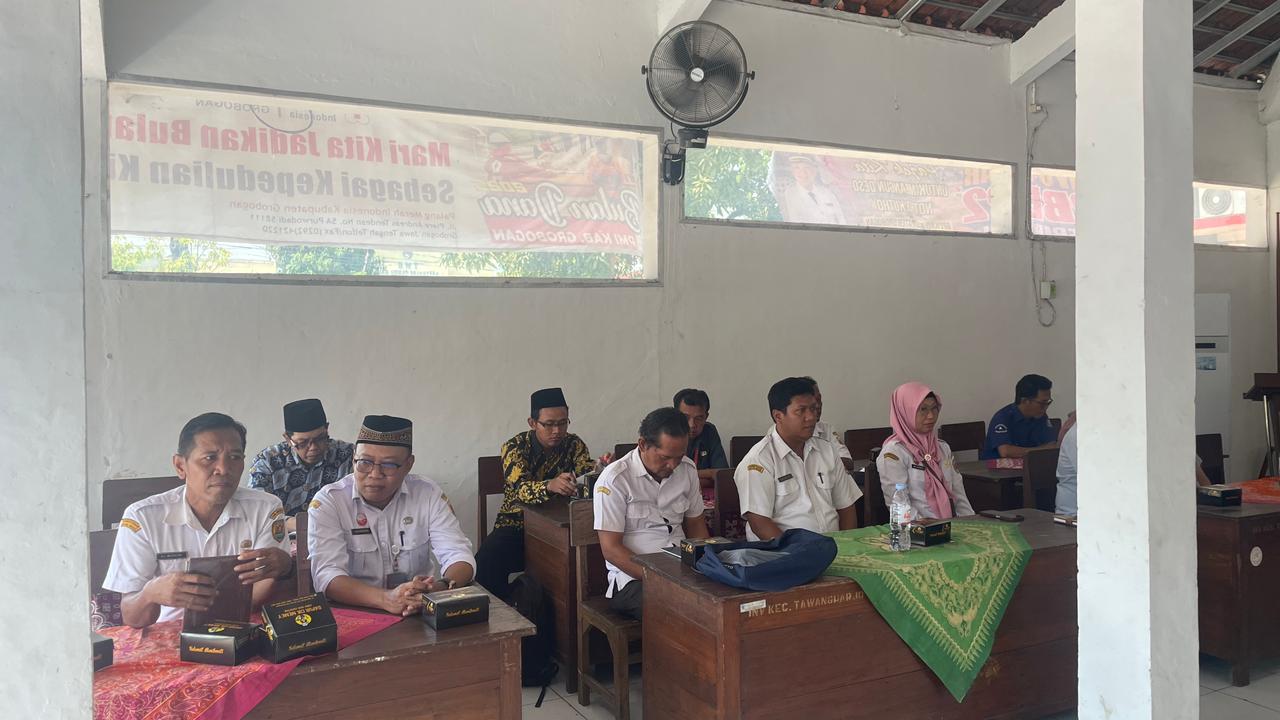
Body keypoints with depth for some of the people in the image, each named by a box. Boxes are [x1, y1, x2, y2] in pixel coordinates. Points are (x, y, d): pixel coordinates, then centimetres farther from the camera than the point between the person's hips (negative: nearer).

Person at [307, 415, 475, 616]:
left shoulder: (428, 494, 0)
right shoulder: (327, 502, -6)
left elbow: (459, 556, -5)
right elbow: (327, 575, -17)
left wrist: (441, 587, -27)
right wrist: (385, 599, -33)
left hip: (421, 615, 0)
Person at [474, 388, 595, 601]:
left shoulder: (573, 444, -1)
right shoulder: (515, 447, -12)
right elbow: (521, 490, -28)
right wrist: (550, 486, -50)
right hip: (517, 525, -2)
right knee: (486, 563, -31)